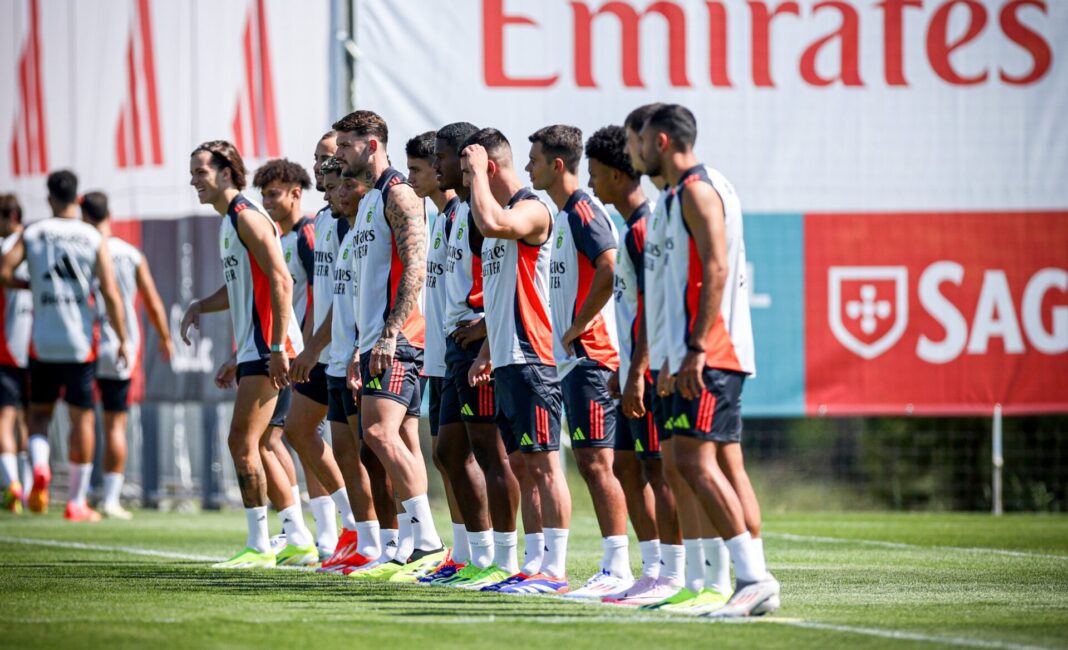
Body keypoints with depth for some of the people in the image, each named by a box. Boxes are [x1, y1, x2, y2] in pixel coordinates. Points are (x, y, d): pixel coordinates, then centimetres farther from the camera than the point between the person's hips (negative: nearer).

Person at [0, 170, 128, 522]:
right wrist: (122, 340, -2)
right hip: (81, 343, -1)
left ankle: (40, 466, -14)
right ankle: (77, 502, 6)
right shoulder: (94, 239, -2)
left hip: (42, 343, 1)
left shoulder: (31, 235, 2)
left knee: (39, 412, 16)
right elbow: (110, 294, -8)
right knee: (83, 416, 5)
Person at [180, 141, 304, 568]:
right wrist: (200, 306, 10)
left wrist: (277, 347, -23)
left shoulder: (247, 217, -12)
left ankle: (259, 546, -9)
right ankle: (297, 536, 16)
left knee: (242, 442, -11)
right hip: (250, 349, 10)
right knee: (250, 445, 11)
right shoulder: (228, 221, 19)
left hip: (268, 348, -10)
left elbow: (281, 281, -19)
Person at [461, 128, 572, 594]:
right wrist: (486, 352, 20)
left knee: (544, 462, -9)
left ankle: (555, 570, -9)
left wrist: (479, 171, -17)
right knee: (528, 464, 9)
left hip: (531, 359, -10)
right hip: (506, 360, 10)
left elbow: (490, 222, -32)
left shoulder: (532, 210, -10)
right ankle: (542, 565, 12)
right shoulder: (501, 214, 20)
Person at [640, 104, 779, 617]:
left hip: (710, 351, -10)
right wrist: (682, 355, 24)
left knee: (693, 459, -15)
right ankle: (755, 582, 5)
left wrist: (696, 348, -24)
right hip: (721, 354, 10)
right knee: (726, 464, 7)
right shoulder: (707, 187, 20)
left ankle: (752, 577, -20)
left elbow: (716, 270, -20)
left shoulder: (697, 190, -10)